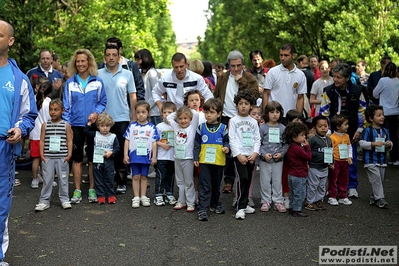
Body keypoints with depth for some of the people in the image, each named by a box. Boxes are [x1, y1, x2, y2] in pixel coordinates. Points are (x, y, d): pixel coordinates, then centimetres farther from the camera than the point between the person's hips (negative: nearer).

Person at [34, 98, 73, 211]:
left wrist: (69, 154, -5)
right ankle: (44, 201, 13)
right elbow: (42, 140, 5)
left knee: (63, 179, 7)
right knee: (47, 179, 5)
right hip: (48, 157, 1)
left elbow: (69, 141, 1)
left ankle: (64, 200, 18)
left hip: (62, 158, -1)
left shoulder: (66, 125, 1)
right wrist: (42, 154, -2)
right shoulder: (45, 125, 4)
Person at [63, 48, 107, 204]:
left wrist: (96, 112, -14)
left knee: (93, 158, 5)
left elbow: (103, 102, 5)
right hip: (76, 125, 1)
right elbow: (66, 105, 3)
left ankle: (92, 190, 14)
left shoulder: (97, 82, 1)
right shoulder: (70, 82, 4)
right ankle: (77, 191, 12)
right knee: (77, 159, 5)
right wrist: (66, 124, -4)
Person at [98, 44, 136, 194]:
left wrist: (134, 117, 1)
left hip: (122, 119, -1)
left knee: (121, 151, 0)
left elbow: (132, 96, 5)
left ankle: (121, 182, 10)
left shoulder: (127, 74, 3)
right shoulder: (98, 74, 4)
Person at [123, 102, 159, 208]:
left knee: (144, 176, 11)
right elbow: (127, 141, 1)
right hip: (134, 155, 0)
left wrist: (154, 156, -1)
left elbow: (154, 143, 1)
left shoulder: (152, 127, -1)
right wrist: (125, 155, -3)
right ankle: (136, 197, 13)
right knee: (136, 176, 5)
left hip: (146, 156, 0)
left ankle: (143, 197, 20)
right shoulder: (132, 126, -1)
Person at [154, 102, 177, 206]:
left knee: (171, 176, 13)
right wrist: (161, 144, -16)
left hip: (173, 157, 3)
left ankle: (169, 194, 24)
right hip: (161, 157, -3)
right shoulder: (159, 127, -3)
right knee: (160, 176, 0)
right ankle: (158, 195, 6)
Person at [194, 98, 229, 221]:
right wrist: (196, 158, 0)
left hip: (219, 162, 1)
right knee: (204, 186, -6)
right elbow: (197, 144, 4)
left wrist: (226, 147, -15)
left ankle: (215, 204, 35)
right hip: (204, 161, -1)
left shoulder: (223, 128, 0)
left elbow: (226, 141, 7)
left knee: (216, 185, 17)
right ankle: (202, 209, -5)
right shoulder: (201, 128, 1)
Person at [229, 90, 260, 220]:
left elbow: (257, 139, 9)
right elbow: (232, 139, -6)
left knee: (248, 180, 10)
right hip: (239, 154, -5)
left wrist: (255, 153, -6)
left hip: (251, 155, 5)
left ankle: (244, 204, 23)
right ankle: (240, 207, -11)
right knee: (243, 178, -14)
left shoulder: (253, 122, 11)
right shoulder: (233, 121, -1)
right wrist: (239, 154, -14)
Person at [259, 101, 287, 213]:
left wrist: (281, 153, -10)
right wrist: (264, 154, -15)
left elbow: (286, 144, 5)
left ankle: (278, 202, 17)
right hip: (265, 160, -1)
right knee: (265, 181, 5)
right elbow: (258, 143, -3)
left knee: (277, 181, 7)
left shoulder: (282, 128, 2)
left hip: (278, 160, 1)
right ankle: (266, 201, 17)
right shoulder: (263, 127, -3)